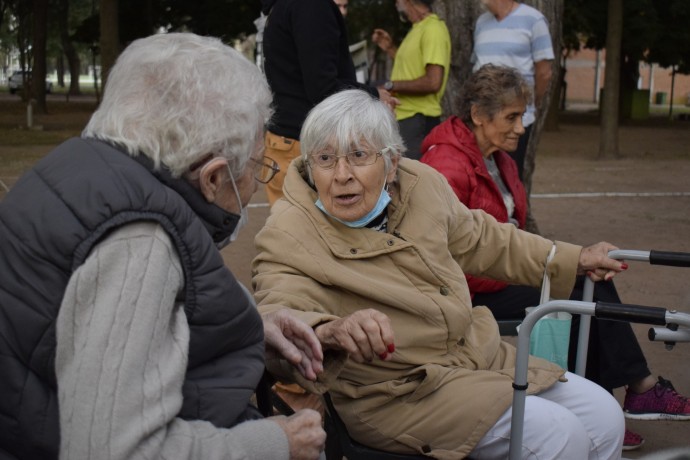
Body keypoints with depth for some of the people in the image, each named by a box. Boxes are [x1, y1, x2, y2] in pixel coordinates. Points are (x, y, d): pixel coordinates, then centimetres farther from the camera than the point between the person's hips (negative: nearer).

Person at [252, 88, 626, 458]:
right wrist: (329, 331, -56)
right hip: (394, 390, -7)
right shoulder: (288, 237, -18)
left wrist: (575, 259, 24)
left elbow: (482, 240, 18)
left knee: (605, 417, 2)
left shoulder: (420, 184, 0)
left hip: (481, 356, 7)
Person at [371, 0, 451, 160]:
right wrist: (390, 49, 18)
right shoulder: (418, 29, 16)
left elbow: (433, 82, -23)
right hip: (404, 118, 10)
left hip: (418, 121, -10)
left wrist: (391, 86, -15)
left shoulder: (433, 29, -14)